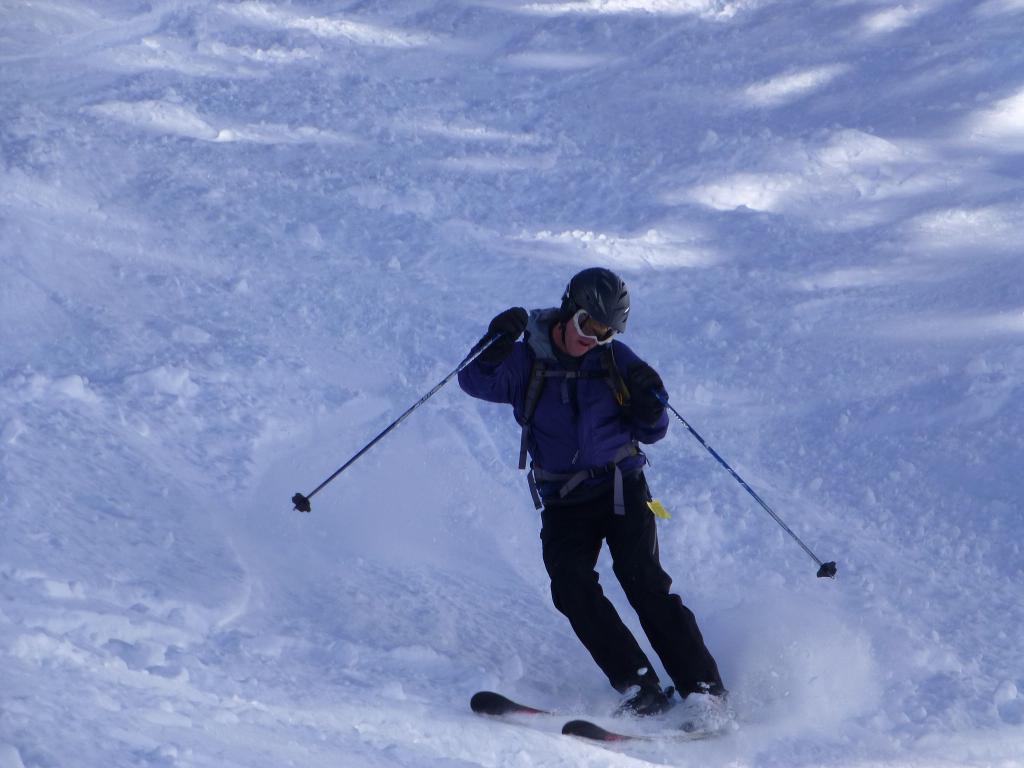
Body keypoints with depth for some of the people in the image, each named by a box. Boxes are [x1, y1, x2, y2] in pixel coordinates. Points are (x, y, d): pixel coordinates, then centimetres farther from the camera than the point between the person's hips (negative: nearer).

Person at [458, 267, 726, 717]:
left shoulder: (616, 360, 2)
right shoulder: (527, 360, 0)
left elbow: (650, 434, 8)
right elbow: (476, 382, -15)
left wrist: (649, 407, -12)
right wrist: (497, 346, -31)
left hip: (621, 488, -1)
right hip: (563, 502, 1)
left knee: (643, 582, -16)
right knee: (571, 586, -20)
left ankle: (705, 689, -16)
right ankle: (641, 690, -20)